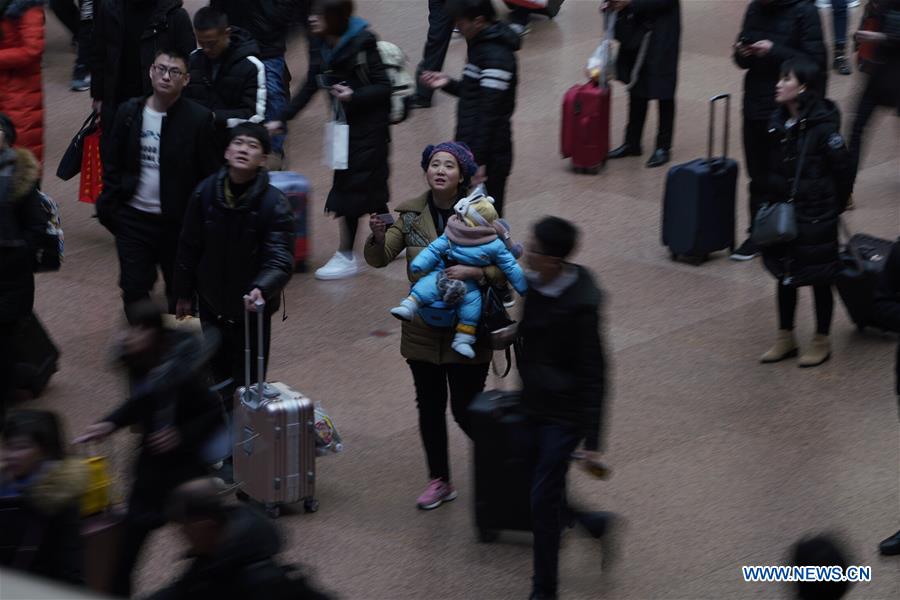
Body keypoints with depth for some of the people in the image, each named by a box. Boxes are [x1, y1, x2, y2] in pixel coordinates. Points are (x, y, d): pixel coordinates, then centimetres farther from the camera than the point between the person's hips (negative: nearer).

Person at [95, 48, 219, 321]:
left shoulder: (199, 119, -10)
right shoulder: (129, 112, 0)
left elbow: (210, 175, -8)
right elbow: (112, 165, 7)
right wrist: (109, 205, 0)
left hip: (179, 223, -2)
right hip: (133, 218, 2)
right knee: (134, 288, 3)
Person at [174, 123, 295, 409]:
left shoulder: (273, 203, -19)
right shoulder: (206, 192, -10)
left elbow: (280, 260, -24)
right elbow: (189, 247, 1)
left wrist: (261, 288, -43)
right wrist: (184, 294, 7)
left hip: (252, 307, -3)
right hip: (213, 302, 3)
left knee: (249, 378, 3)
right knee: (219, 373, 16)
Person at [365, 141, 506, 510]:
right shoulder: (410, 213, 0)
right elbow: (379, 259, -5)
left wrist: (471, 272, -28)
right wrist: (379, 235, -26)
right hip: (423, 326, 4)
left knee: (465, 410, -2)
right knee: (429, 406, 12)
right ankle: (440, 482, 28)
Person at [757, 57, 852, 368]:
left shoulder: (823, 127, -20)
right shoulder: (778, 123, 1)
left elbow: (843, 173, -13)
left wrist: (832, 210, -5)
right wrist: (767, 201, 8)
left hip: (815, 218, -6)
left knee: (818, 279, 8)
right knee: (784, 276, 15)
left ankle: (821, 342, 21)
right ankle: (785, 338, 28)